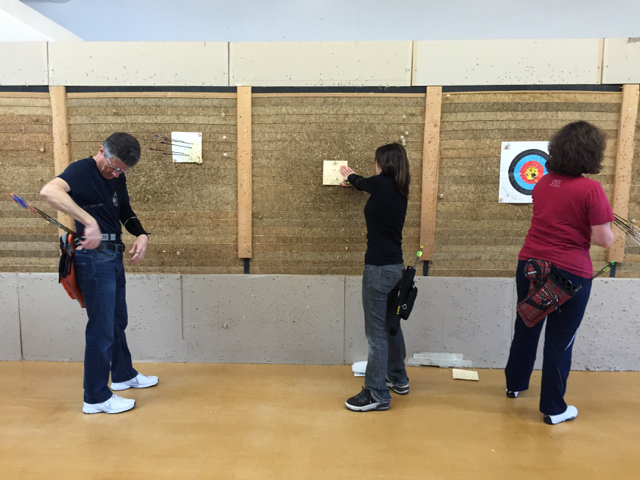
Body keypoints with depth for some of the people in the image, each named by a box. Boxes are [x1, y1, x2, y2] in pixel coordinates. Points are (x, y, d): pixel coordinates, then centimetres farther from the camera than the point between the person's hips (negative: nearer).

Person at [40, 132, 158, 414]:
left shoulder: (117, 177, 9)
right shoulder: (81, 170, -14)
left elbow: (125, 212, 18)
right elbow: (49, 192, -34)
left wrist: (141, 235, 0)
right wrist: (89, 221, -43)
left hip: (113, 256, 9)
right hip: (94, 257, -8)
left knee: (118, 321, 21)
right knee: (101, 328, -1)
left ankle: (123, 375, 40)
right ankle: (96, 398, 14)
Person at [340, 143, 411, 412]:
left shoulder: (382, 184, -13)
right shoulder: (398, 190, 9)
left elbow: (364, 183, 10)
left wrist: (350, 176, 32)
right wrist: (352, 180, 45)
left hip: (379, 267, -9)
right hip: (394, 265, 9)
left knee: (376, 330, -2)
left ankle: (377, 394, 7)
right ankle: (398, 379, 35)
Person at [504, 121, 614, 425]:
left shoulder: (542, 183, 4)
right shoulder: (590, 189, -15)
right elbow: (603, 239, -14)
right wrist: (609, 231, 6)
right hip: (569, 273, -5)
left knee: (526, 329, 21)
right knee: (560, 340, 7)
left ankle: (514, 384, 38)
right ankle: (553, 409, 20)